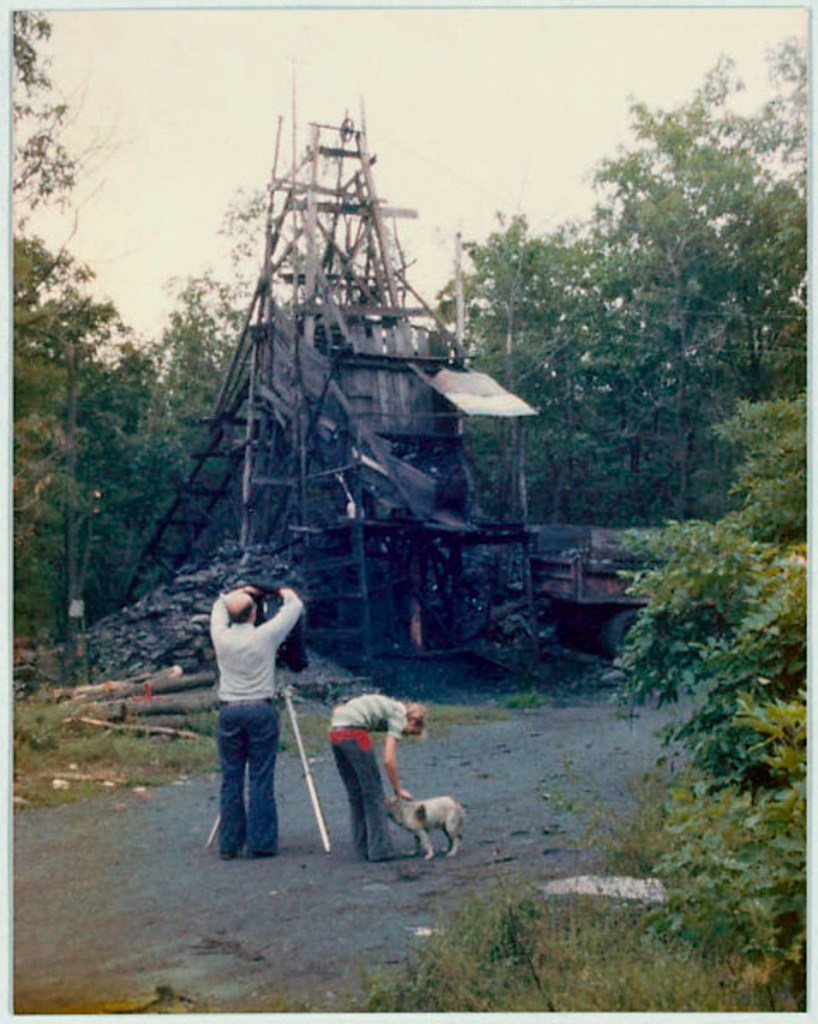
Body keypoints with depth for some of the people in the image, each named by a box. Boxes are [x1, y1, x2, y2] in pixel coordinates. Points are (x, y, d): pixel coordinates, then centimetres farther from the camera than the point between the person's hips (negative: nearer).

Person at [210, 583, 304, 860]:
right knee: (261, 779, 1)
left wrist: (241, 592, 31)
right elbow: (295, 605, 5)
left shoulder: (221, 637, -1)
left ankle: (229, 844, 12)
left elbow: (219, 604, 21)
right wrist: (285, 592, 24)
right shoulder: (265, 636, -8)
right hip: (261, 710, -3)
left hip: (229, 711, 3)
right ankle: (260, 843, 3)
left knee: (231, 779, 8)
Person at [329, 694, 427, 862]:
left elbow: (337, 710, 23)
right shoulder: (399, 715, 3)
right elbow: (389, 760, -6)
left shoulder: (389, 706, 27)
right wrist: (398, 790, 4)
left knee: (355, 794, 15)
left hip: (335, 733, 9)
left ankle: (364, 849, 20)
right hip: (353, 731, -9)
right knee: (373, 791, 2)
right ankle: (379, 849, 6)